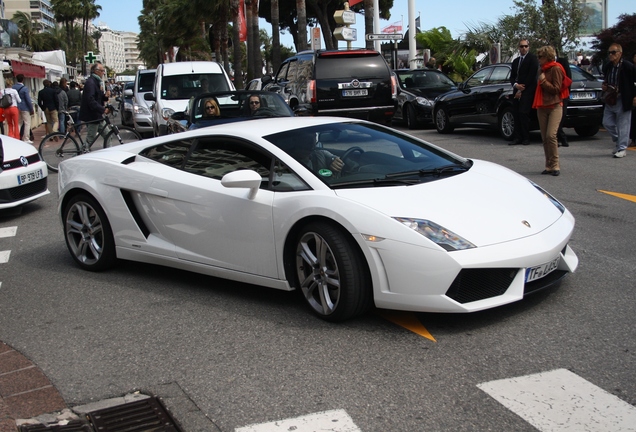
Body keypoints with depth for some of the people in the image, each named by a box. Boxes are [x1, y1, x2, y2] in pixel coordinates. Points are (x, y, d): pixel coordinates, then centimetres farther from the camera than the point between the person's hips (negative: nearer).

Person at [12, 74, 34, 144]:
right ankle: (26, 139, -2)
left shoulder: (13, 87, 2)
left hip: (16, 108, 6)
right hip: (24, 108, -6)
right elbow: (28, 100, -14)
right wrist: (32, 110, -6)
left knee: (19, 123, 16)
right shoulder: (25, 88, -15)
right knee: (27, 123, 1)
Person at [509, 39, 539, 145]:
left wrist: (521, 90, -11)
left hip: (527, 91, -7)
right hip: (517, 90, 7)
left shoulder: (532, 59, -2)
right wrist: (515, 85, -7)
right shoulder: (516, 61, 20)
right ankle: (518, 137, 3)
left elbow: (531, 76, -10)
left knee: (523, 113, -14)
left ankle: (526, 138, -8)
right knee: (516, 113, 1)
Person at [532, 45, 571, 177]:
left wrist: (543, 81, -13)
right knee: (545, 138, 4)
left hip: (554, 106, -8)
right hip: (542, 107, 8)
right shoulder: (543, 69, 18)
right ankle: (549, 166, 8)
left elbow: (556, 89, -11)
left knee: (551, 135, -19)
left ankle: (555, 165, -12)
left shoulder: (556, 68, -6)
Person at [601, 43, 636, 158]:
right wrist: (604, 86, 3)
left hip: (623, 101, -6)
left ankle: (622, 149, 6)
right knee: (607, 123, 8)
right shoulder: (607, 67, 6)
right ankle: (617, 141, 30)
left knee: (623, 125, -1)